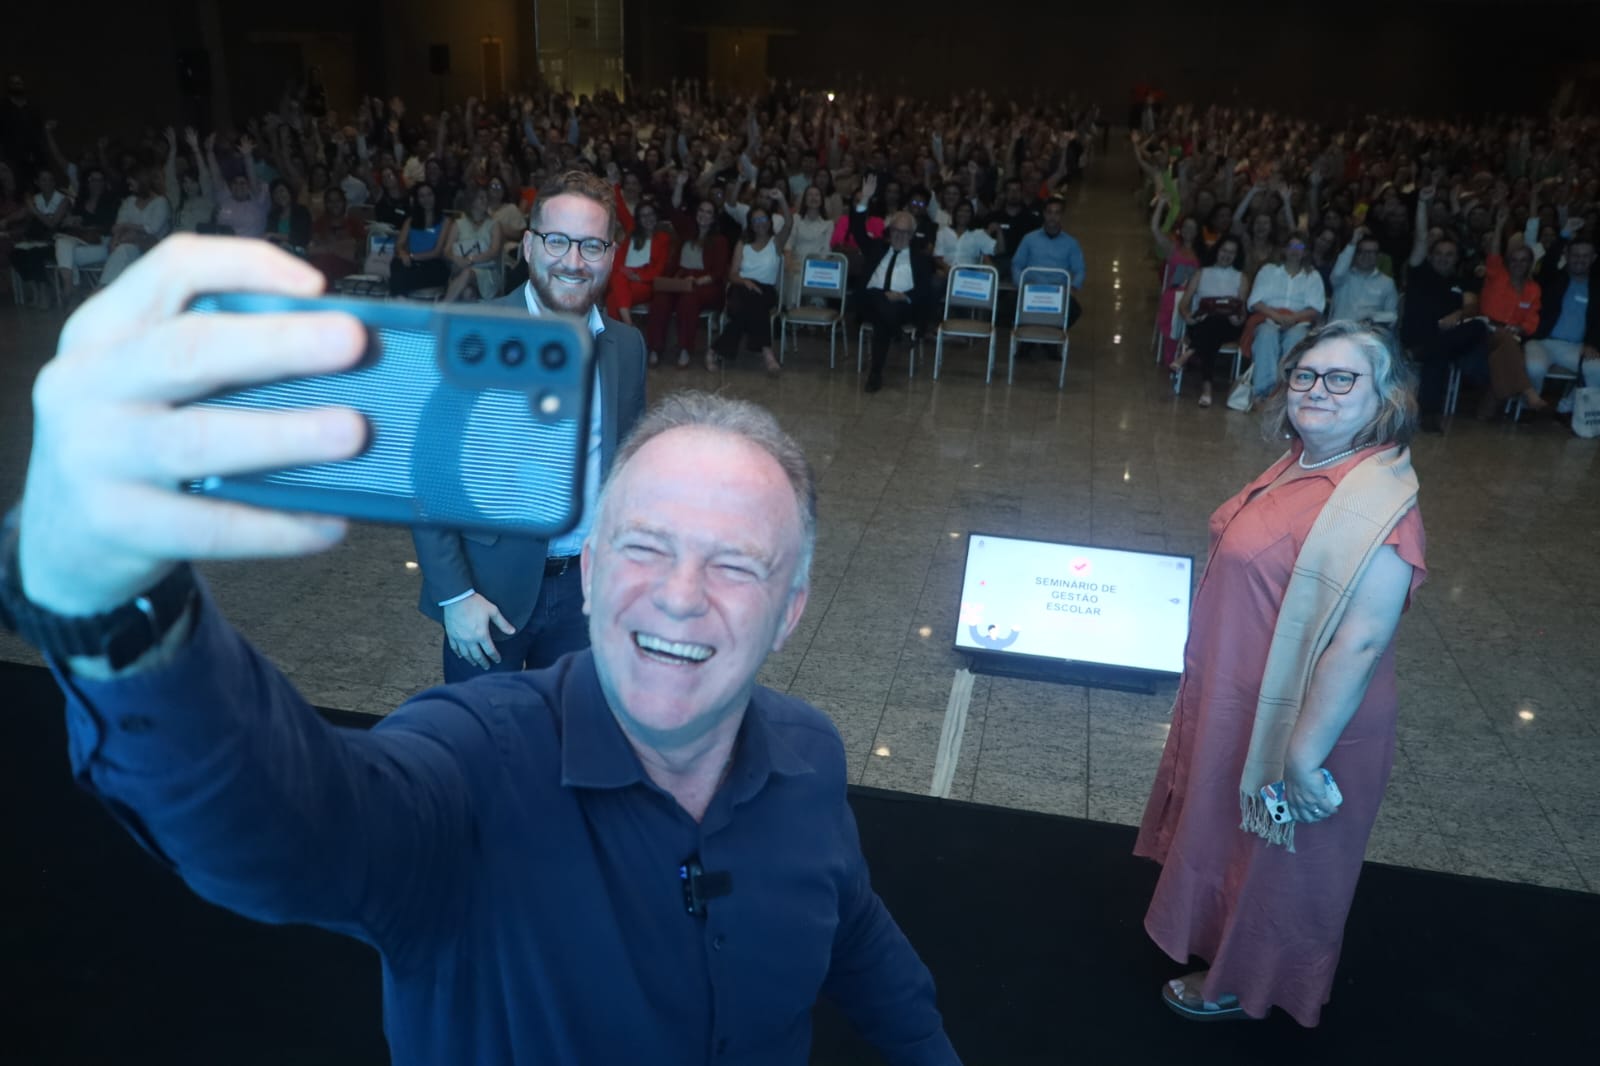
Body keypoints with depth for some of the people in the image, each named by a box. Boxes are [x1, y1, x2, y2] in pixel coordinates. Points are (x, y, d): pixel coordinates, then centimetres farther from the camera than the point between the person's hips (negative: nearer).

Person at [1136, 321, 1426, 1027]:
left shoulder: (1376, 501, -28)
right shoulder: (1305, 463, 1)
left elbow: (1360, 641, -30)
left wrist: (1306, 753, -27)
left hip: (1294, 721, -9)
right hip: (1242, 702, 9)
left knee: (1273, 859, 15)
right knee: (1233, 837, 27)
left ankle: (1244, 983, 39)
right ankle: (1230, 943, 52)